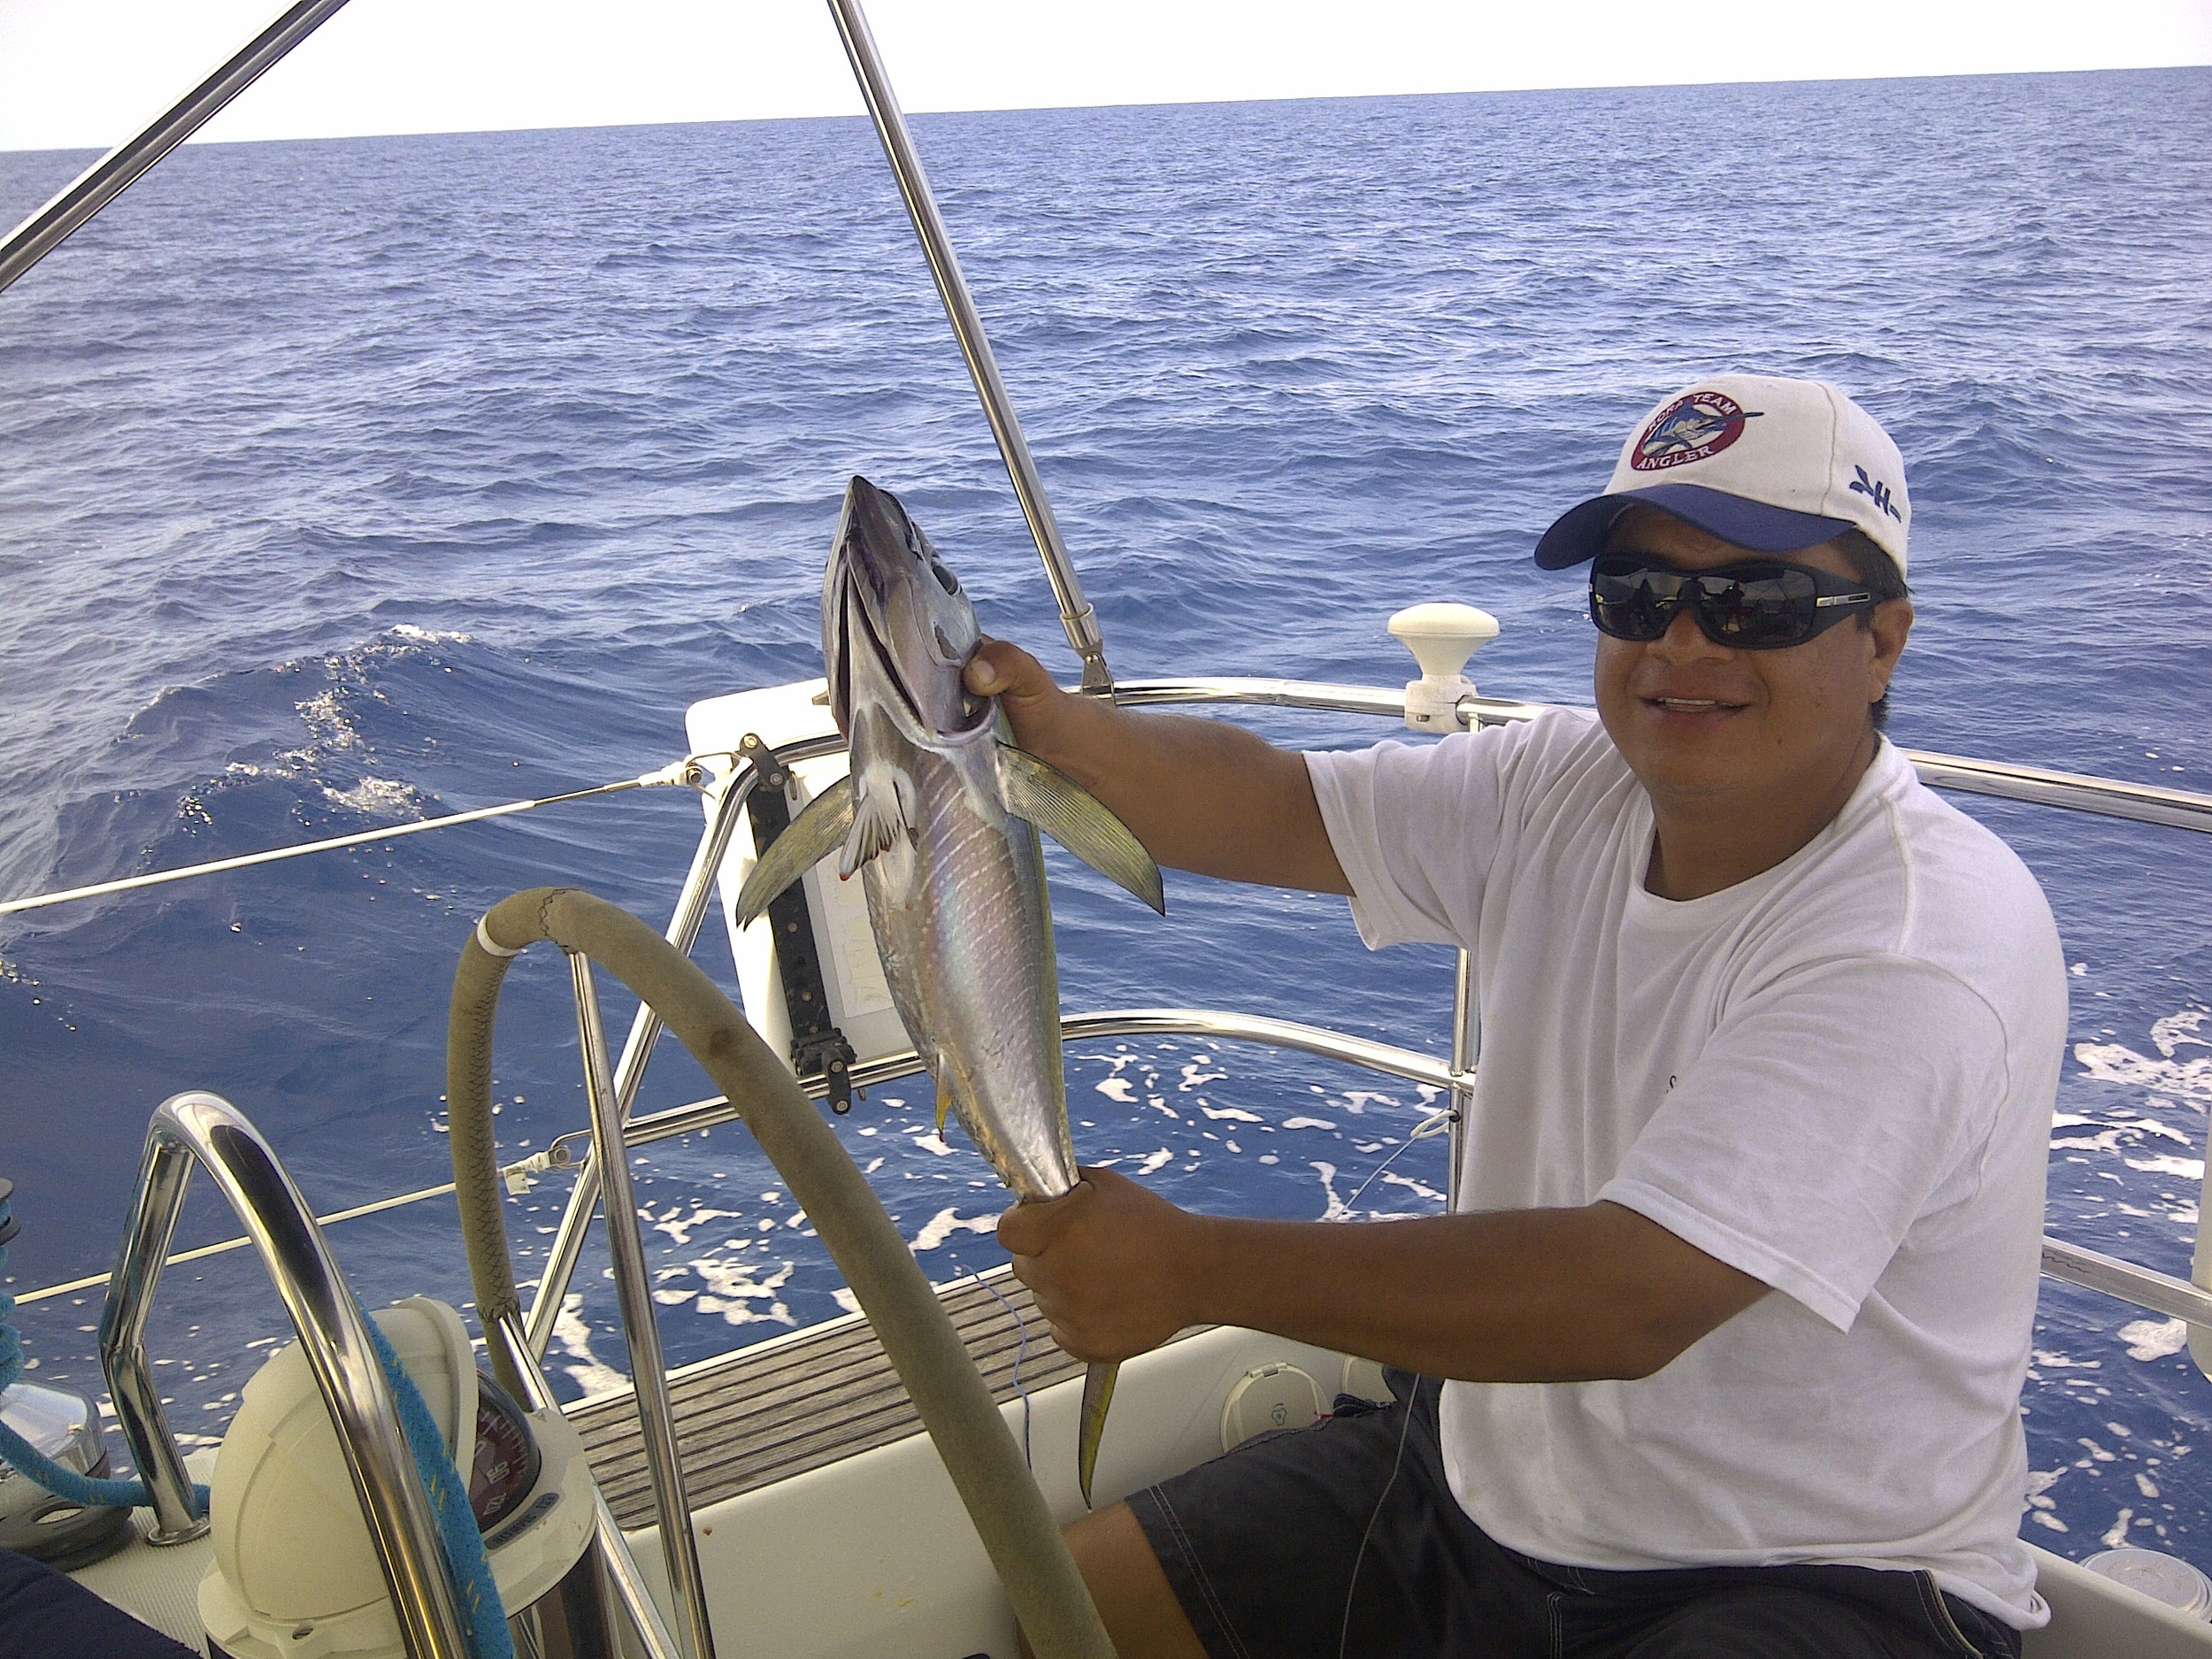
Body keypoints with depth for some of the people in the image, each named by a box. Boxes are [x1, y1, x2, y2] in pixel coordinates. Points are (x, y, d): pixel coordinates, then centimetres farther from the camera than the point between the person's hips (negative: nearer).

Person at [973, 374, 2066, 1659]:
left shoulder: (1932, 944, -25)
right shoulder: (1567, 790, -2)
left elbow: (1630, 1297, -33)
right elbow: (1261, 809, -3)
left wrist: (1195, 1267, -33)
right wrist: (1056, 728, -23)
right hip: (1472, 1476, 7)